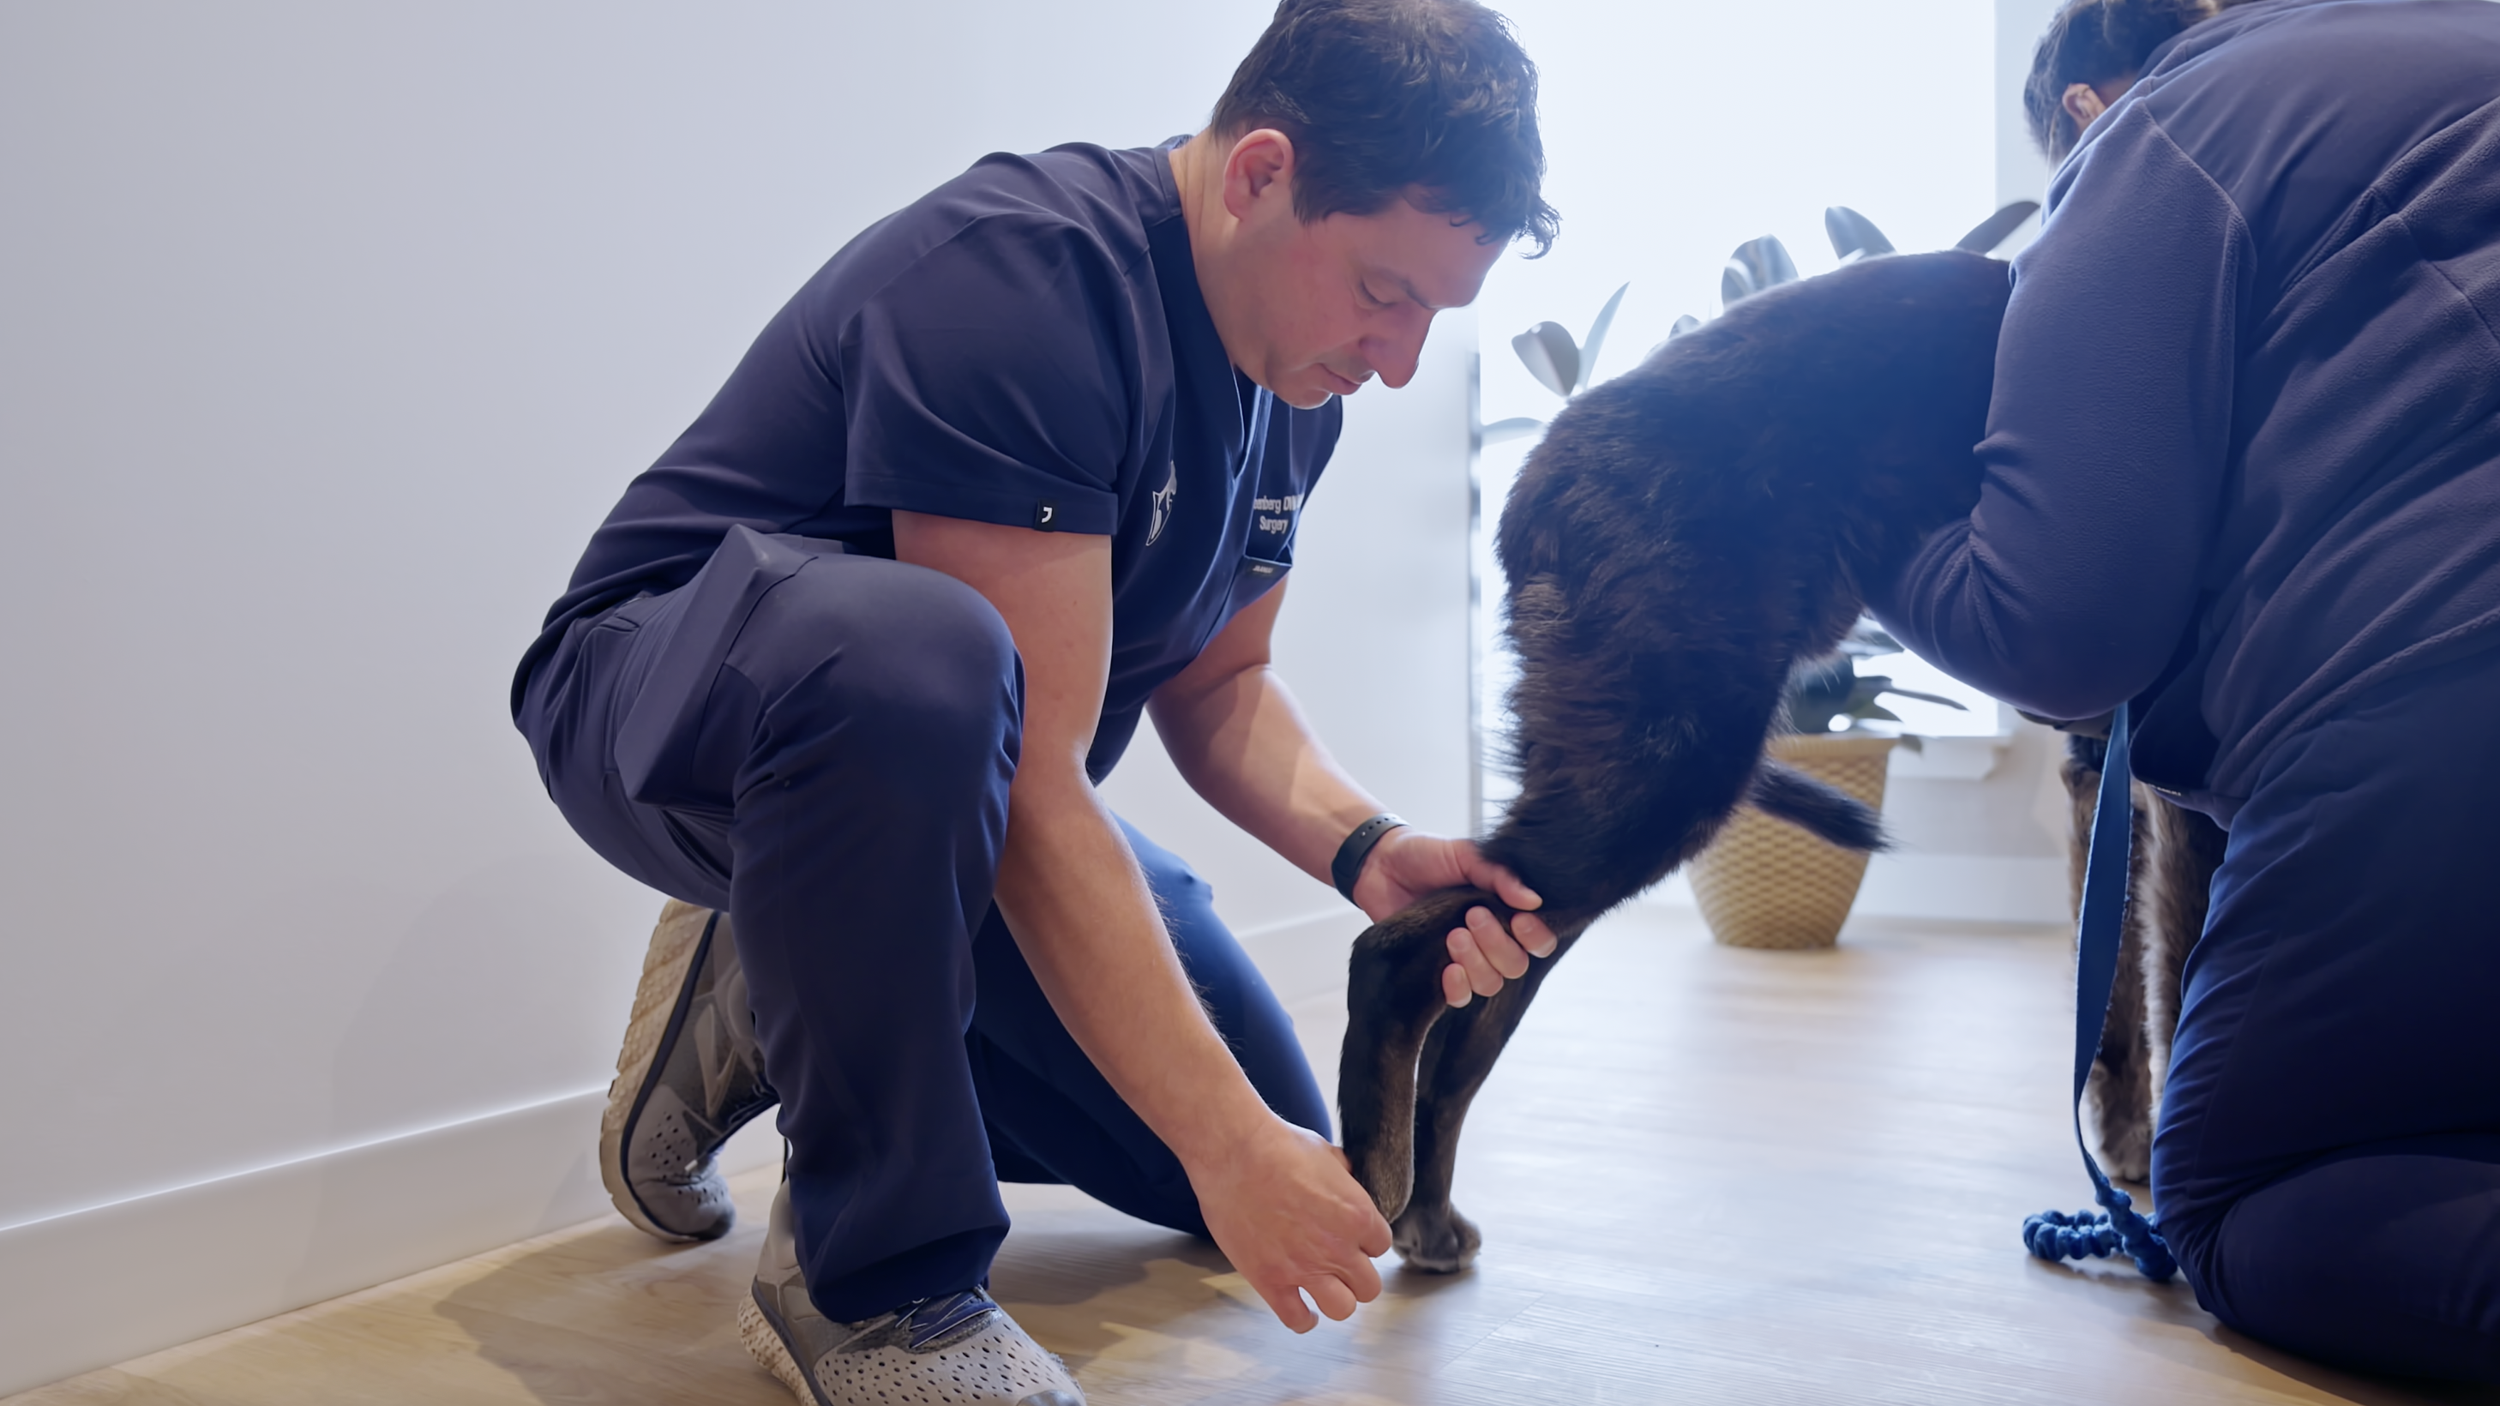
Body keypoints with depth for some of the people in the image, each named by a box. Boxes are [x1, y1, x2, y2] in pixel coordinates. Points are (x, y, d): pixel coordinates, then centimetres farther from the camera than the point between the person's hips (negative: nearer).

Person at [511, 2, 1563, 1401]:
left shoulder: (1296, 383, -2)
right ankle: (874, 1277, -22)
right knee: (917, 655, -43)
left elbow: (1216, 687, 5)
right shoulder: (1020, 274, -29)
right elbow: (1034, 779, -33)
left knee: (1276, 1158, 5)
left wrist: (1364, 847, -15)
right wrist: (1228, 1139, -31)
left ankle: (780, 1012, 16)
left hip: (935, 798, 8)